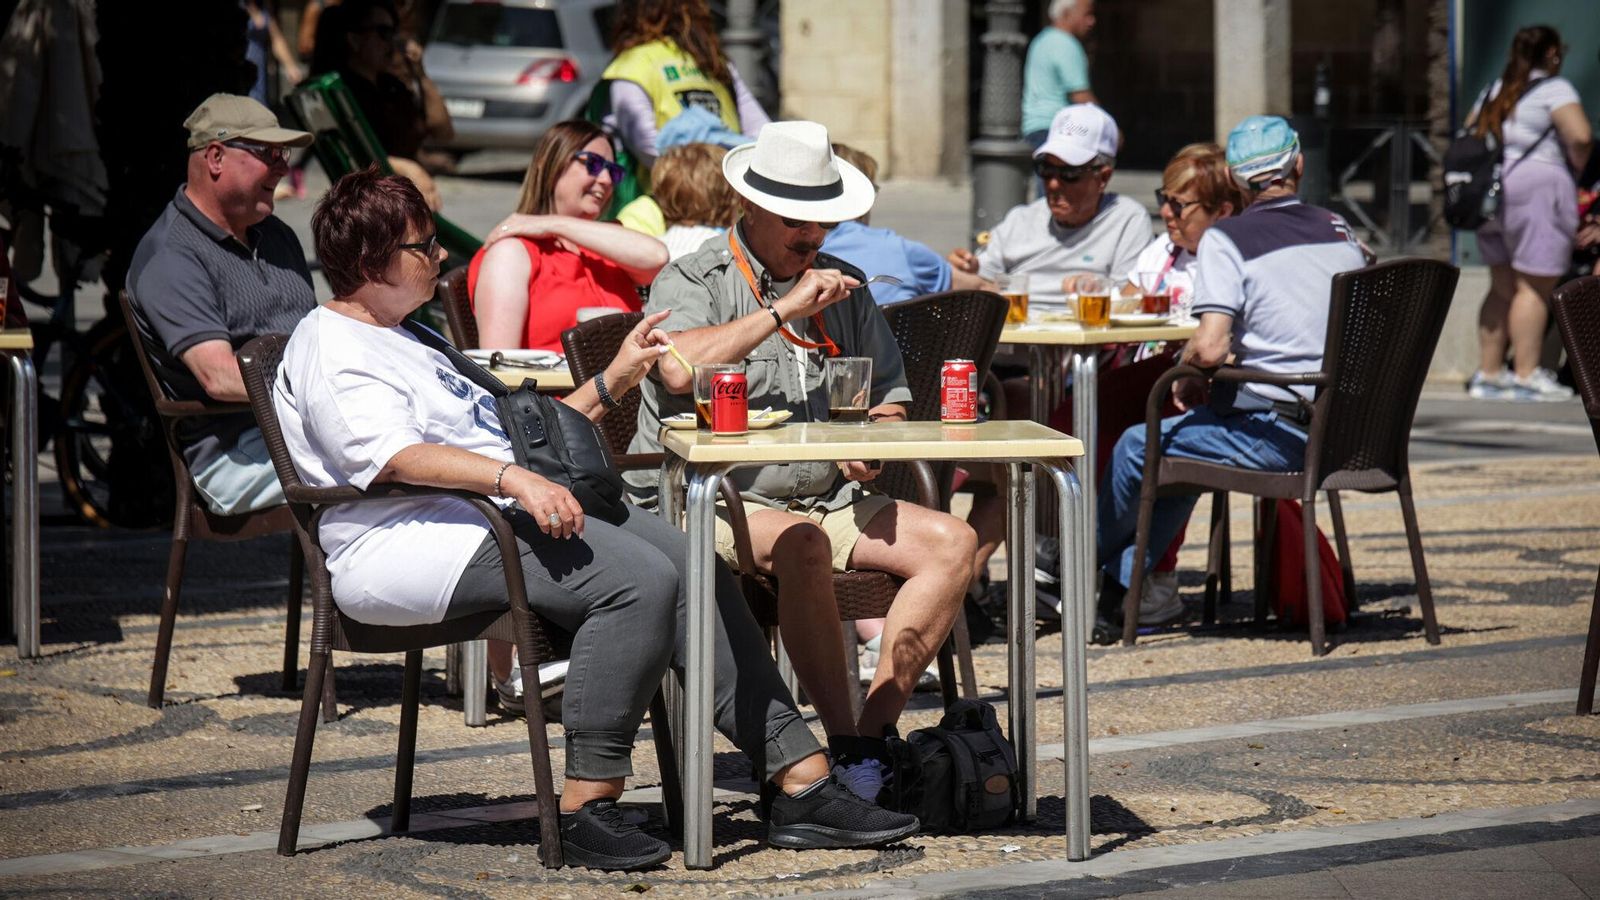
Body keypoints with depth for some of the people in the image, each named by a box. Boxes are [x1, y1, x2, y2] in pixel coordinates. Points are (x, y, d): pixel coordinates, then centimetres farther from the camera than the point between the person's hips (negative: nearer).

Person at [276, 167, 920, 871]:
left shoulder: (410, 341, 29)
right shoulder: (327, 348, -4)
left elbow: (517, 435, 32)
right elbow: (391, 455, -22)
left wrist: (612, 383, 27)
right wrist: (513, 480, -33)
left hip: (518, 513, 10)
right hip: (409, 541, -10)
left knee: (699, 571, -6)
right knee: (640, 578, -28)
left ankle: (800, 784, -6)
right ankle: (586, 808, -24)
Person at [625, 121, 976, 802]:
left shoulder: (843, 287, 18)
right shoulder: (691, 281, -1)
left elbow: (889, 398, 23)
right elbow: (679, 368, -24)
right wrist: (782, 311, -19)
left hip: (826, 499, 6)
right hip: (710, 503, -6)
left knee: (949, 541, -16)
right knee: (802, 542, -37)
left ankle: (875, 728, -20)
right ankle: (845, 749, -31)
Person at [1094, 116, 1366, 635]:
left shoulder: (1227, 238, -11)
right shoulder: (1340, 233, 10)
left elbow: (1210, 348, -22)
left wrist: (1183, 375, 3)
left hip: (1276, 434, -8)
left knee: (1137, 449, 14)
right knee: (1183, 445, 27)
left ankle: (1089, 577, 36)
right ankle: (1117, 592, 30)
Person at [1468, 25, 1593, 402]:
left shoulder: (1494, 91, 18)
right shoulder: (1554, 88, -5)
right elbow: (1580, 135, -17)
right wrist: (1575, 165, 0)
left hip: (1490, 189, 8)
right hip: (1536, 186, -8)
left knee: (1503, 286, 13)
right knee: (1535, 286, -6)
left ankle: (1488, 373, 14)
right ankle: (1526, 376, -9)